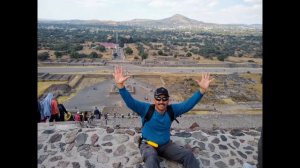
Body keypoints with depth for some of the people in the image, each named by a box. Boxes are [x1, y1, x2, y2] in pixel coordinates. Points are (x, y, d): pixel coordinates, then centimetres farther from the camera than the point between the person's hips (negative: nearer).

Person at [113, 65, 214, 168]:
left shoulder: (172, 110, -6)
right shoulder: (146, 109, -15)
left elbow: (188, 104, -11)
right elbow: (130, 102, -26)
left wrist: (202, 90, -24)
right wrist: (120, 85, -42)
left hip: (166, 145, 4)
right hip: (148, 144, -3)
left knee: (188, 154, -11)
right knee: (152, 157, -37)